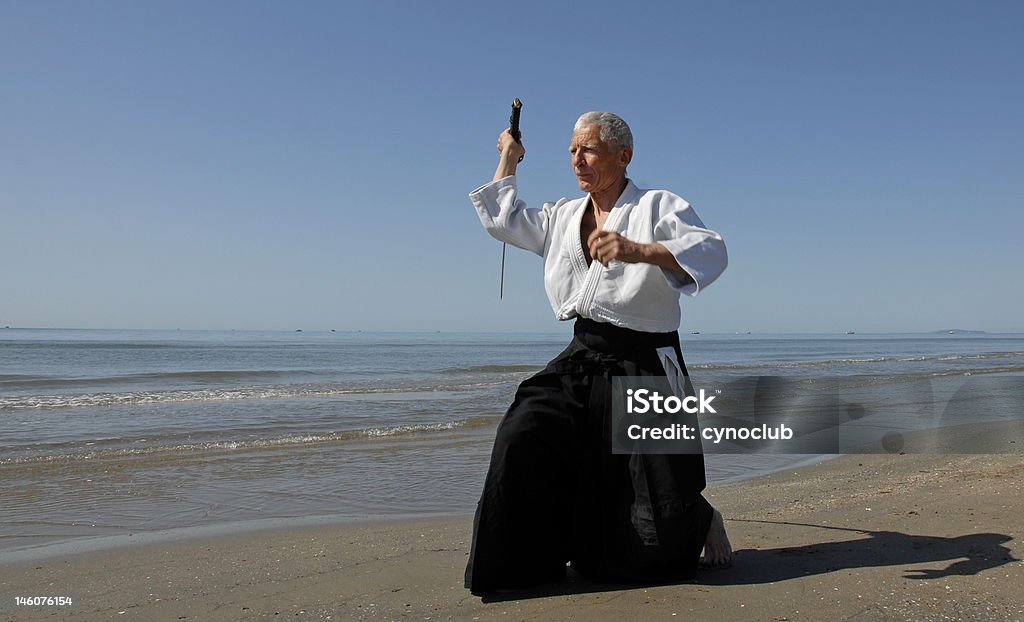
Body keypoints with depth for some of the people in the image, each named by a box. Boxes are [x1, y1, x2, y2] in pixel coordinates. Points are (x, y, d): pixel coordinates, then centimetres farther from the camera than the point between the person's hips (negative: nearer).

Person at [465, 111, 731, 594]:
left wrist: (638, 251, -35)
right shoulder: (563, 217, 17)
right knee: (522, 440, -19)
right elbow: (502, 220, 28)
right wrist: (508, 158, 30)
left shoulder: (658, 206, -3)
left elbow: (712, 251, -20)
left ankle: (703, 521, 32)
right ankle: (527, 560, 0)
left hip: (642, 366, -5)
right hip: (582, 362, 6)